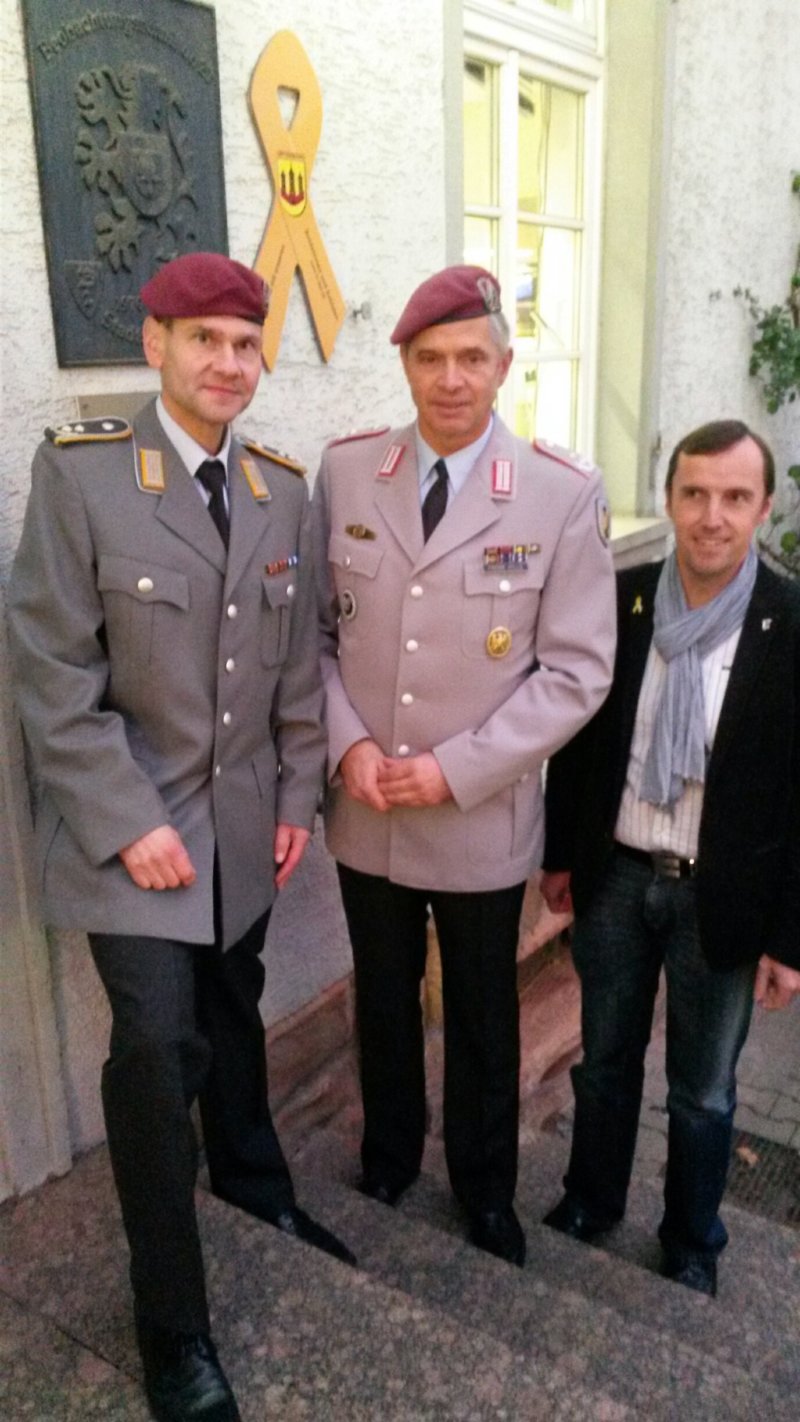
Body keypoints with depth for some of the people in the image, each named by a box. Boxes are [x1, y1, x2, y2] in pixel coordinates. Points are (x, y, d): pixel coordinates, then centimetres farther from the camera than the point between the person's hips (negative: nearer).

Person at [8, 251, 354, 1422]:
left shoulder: (284, 488, 4)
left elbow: (298, 663, 8)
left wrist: (298, 795, 6)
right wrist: (129, 823, -15)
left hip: (245, 824, 5)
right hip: (134, 824, -4)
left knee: (234, 1019, 20)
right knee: (160, 1047, -4)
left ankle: (253, 1185, 47)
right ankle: (173, 1327, 18)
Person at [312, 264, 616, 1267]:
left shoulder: (564, 493, -12)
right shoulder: (344, 471, -3)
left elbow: (576, 670, -11)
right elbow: (316, 629, 2)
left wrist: (454, 770, -16)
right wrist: (347, 745, -12)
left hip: (481, 820, -2)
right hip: (365, 812, 3)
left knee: (482, 1016, 18)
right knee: (382, 1001, 22)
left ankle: (485, 1187, 43)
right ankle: (387, 1160, 48)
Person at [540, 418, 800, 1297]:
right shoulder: (616, 600, -5)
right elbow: (577, 736, 4)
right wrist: (559, 853, 7)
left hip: (722, 897, -2)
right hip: (616, 877, 2)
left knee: (703, 1092, 17)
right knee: (605, 1060, 21)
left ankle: (691, 1245, 41)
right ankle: (590, 1202, 45)